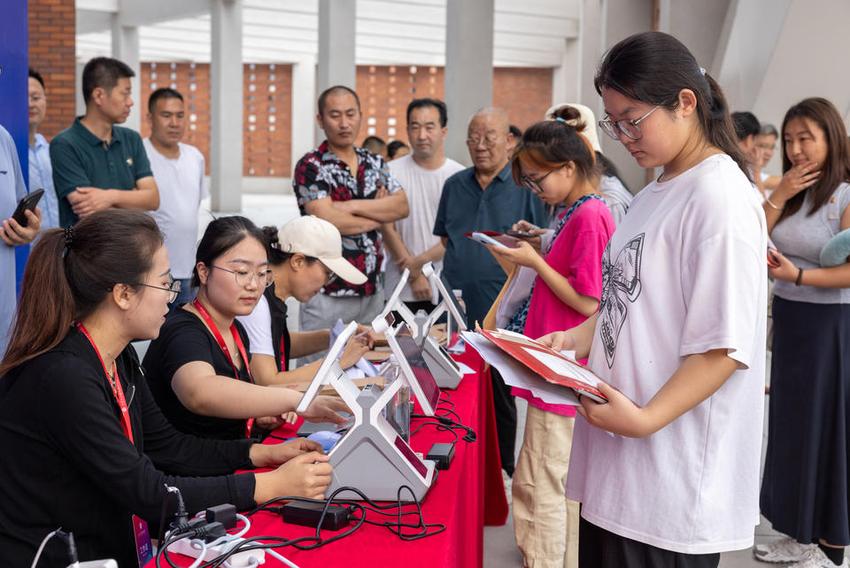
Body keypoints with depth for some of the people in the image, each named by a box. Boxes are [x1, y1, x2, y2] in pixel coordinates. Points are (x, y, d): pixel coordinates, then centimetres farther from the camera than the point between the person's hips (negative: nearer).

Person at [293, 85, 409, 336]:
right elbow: (329, 221, -17)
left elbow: (402, 206, -2)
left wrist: (353, 206, -14)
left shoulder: (375, 163, 11)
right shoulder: (310, 167, -6)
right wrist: (379, 213, -3)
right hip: (328, 293, -5)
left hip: (372, 290, 5)